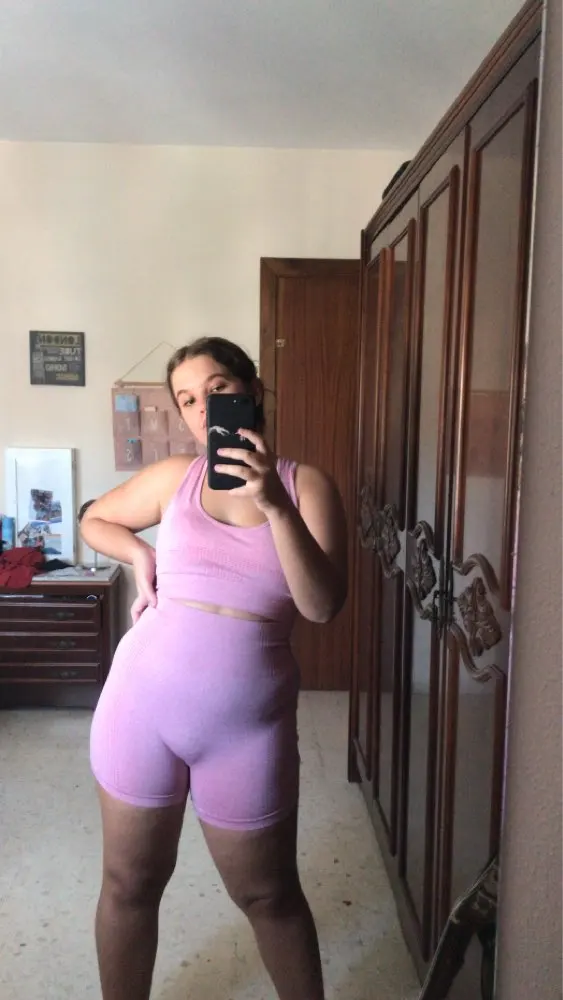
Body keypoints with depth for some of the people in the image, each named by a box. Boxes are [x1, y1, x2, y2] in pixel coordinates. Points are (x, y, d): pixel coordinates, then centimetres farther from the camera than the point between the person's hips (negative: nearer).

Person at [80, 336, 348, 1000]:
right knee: (131, 883, 18)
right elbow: (94, 518, 17)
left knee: (267, 895, 16)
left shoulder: (307, 486, -4)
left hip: (248, 724, -1)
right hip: (143, 701, 2)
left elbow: (322, 606, -15)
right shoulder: (175, 477, 0)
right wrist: (139, 554, -2)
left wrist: (274, 505, -26)